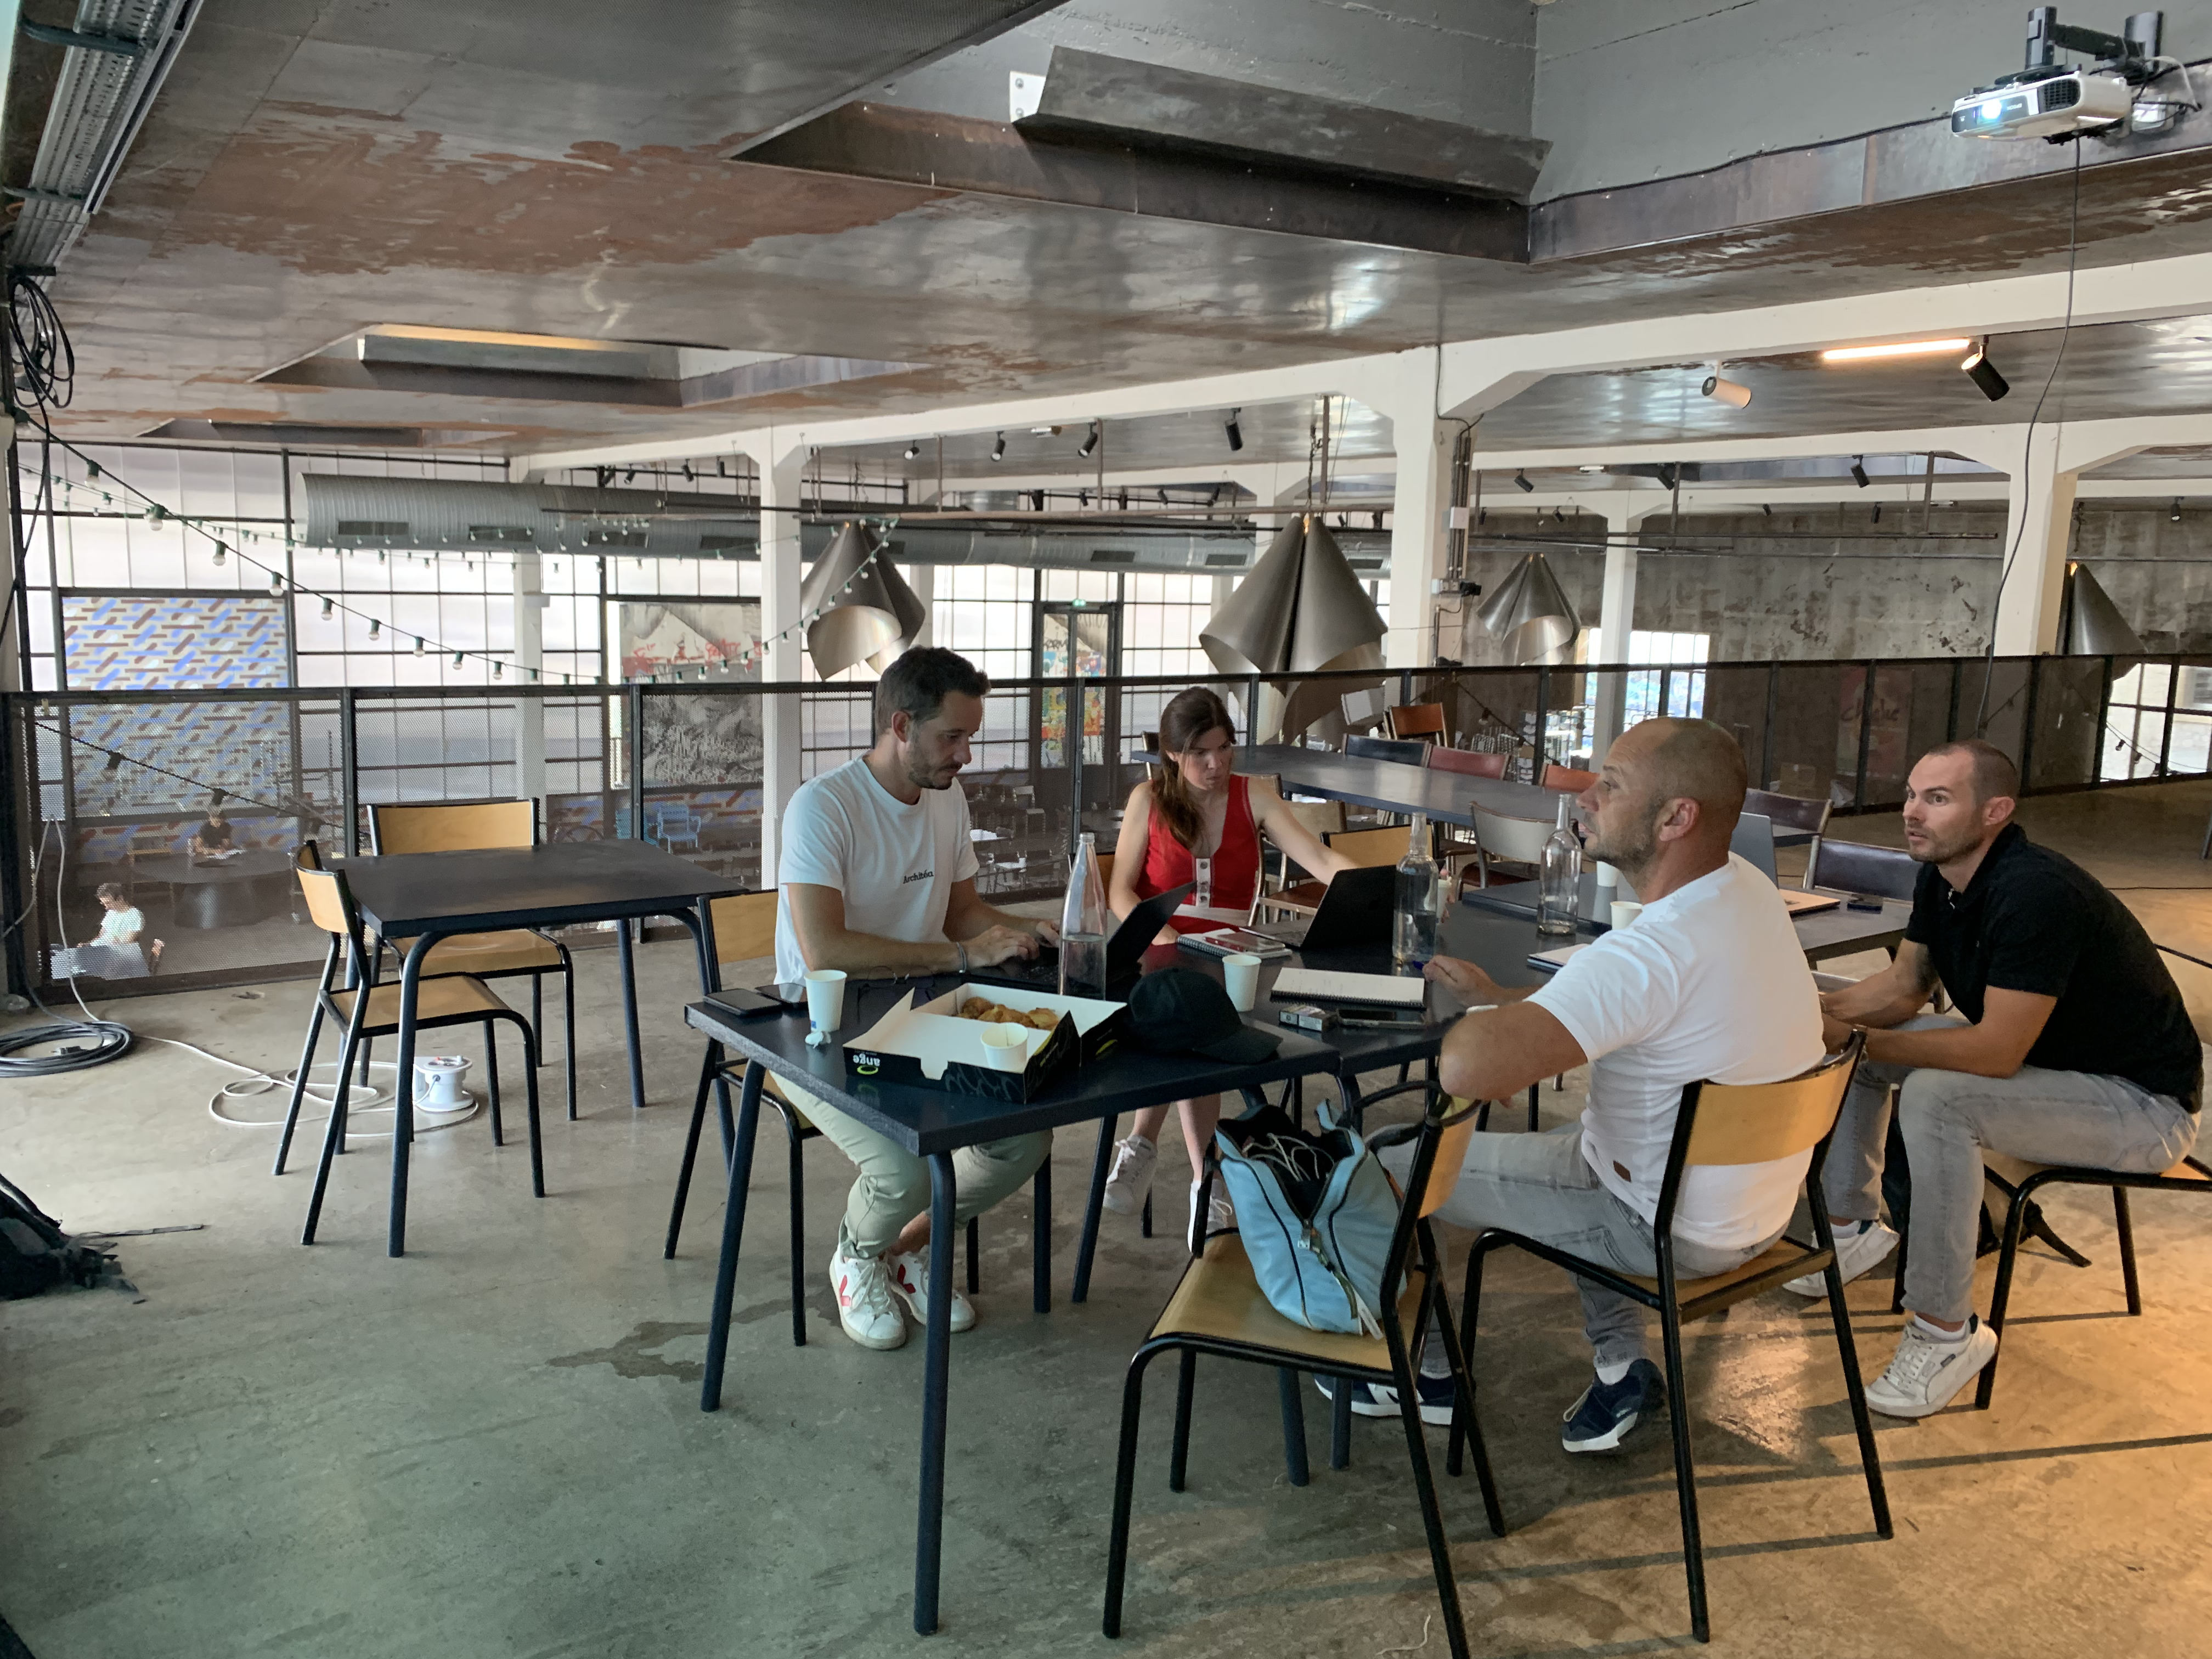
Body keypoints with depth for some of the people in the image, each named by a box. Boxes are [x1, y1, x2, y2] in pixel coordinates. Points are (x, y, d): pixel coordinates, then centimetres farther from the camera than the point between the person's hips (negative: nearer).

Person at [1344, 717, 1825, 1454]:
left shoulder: (1655, 952, -35)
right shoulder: (1746, 888, -5)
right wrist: (1502, 995, 4)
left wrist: (1470, 1024, -20)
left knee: (1389, 1169, 3)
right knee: (1561, 1136, 36)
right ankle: (1621, 1367, 28)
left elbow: (1469, 1070, -43)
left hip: (1672, 1230, -8)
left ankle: (1419, 1373, 26)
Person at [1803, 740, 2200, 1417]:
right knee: (1849, 1037, 3)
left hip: (2143, 1105, -10)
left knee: (1934, 1096, -33)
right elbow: (1905, 984, 4)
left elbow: (1998, 1050, -33)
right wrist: (1821, 1009, -14)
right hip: (2036, 1054, 10)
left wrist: (1860, 1039, -29)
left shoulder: (2035, 894, -31)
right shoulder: (1942, 878, -3)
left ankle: (1947, 1330, -19)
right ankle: (1854, 1226, 17)